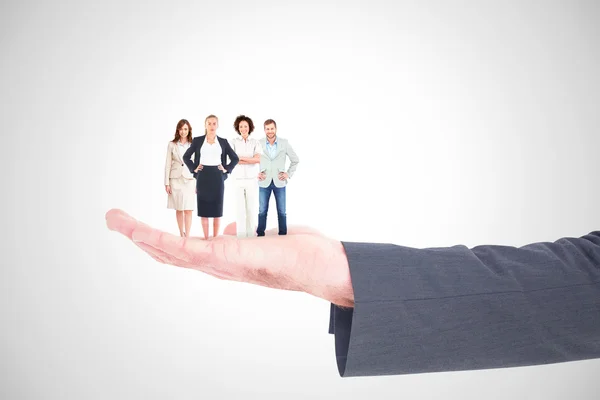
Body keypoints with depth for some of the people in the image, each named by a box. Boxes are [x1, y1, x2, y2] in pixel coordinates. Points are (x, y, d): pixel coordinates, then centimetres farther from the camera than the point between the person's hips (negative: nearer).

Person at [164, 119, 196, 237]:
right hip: (176, 179, 1)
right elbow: (168, 164, 3)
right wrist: (167, 183, -1)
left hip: (189, 179, -1)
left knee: (188, 209, -6)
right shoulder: (172, 145, 3)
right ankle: (182, 234, 21)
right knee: (179, 209, 8)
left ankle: (187, 236, -4)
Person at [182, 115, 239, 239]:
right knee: (203, 208, 2)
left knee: (217, 208, 3)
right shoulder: (197, 140, 4)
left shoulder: (223, 141, 6)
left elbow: (235, 158, 10)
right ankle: (206, 237, 9)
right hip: (203, 177, 0)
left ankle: (215, 237, 11)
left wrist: (227, 169, -1)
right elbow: (186, 156, 8)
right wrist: (194, 168, -2)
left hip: (217, 177, 1)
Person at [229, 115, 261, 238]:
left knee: (251, 207, 3)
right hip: (237, 179, -1)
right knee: (239, 208, 0)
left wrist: (241, 158, -12)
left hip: (252, 179, 1)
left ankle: (251, 234, 12)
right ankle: (241, 234, 8)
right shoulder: (233, 142, 1)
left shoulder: (255, 142, 4)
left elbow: (258, 159, -12)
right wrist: (250, 161, -13)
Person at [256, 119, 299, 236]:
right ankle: (260, 234, 15)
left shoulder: (284, 143, -1)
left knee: (282, 211, 5)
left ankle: (283, 234, 15)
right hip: (264, 183, 0)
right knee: (262, 211, 5)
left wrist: (289, 174, 2)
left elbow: (295, 160, 9)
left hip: (279, 182, 0)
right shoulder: (259, 143, -2)